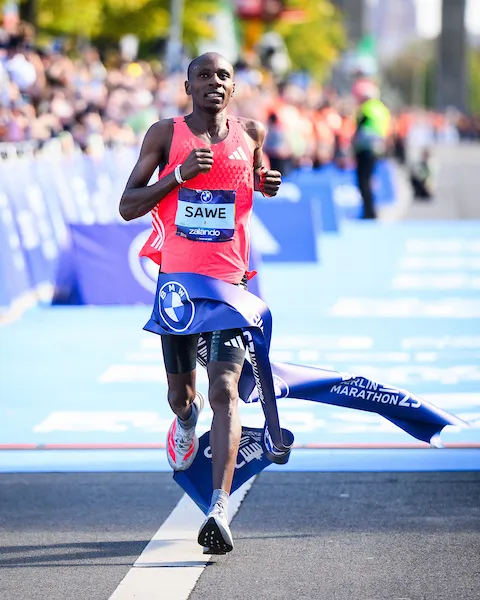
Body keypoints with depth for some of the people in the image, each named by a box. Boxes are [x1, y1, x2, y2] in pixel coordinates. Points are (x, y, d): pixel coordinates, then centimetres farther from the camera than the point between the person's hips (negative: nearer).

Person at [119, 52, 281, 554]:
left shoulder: (250, 134, 5)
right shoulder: (165, 134, 0)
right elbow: (127, 207, -3)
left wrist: (268, 184, 2)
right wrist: (179, 176, -18)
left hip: (231, 284, -1)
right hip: (177, 281, 1)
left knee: (224, 391, -16)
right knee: (180, 391, 14)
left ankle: (219, 510, -25)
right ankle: (186, 421, 55)